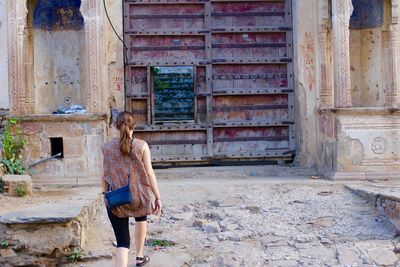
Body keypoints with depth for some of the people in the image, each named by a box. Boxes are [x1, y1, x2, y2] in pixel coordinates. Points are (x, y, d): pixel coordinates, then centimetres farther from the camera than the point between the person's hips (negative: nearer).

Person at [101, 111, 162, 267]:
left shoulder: (107, 147, -1)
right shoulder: (141, 146, -8)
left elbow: (105, 176, 5)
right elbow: (149, 173, -7)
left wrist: (105, 194, 20)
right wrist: (158, 197, -1)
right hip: (138, 195, 0)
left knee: (122, 241, 3)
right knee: (141, 218, 34)